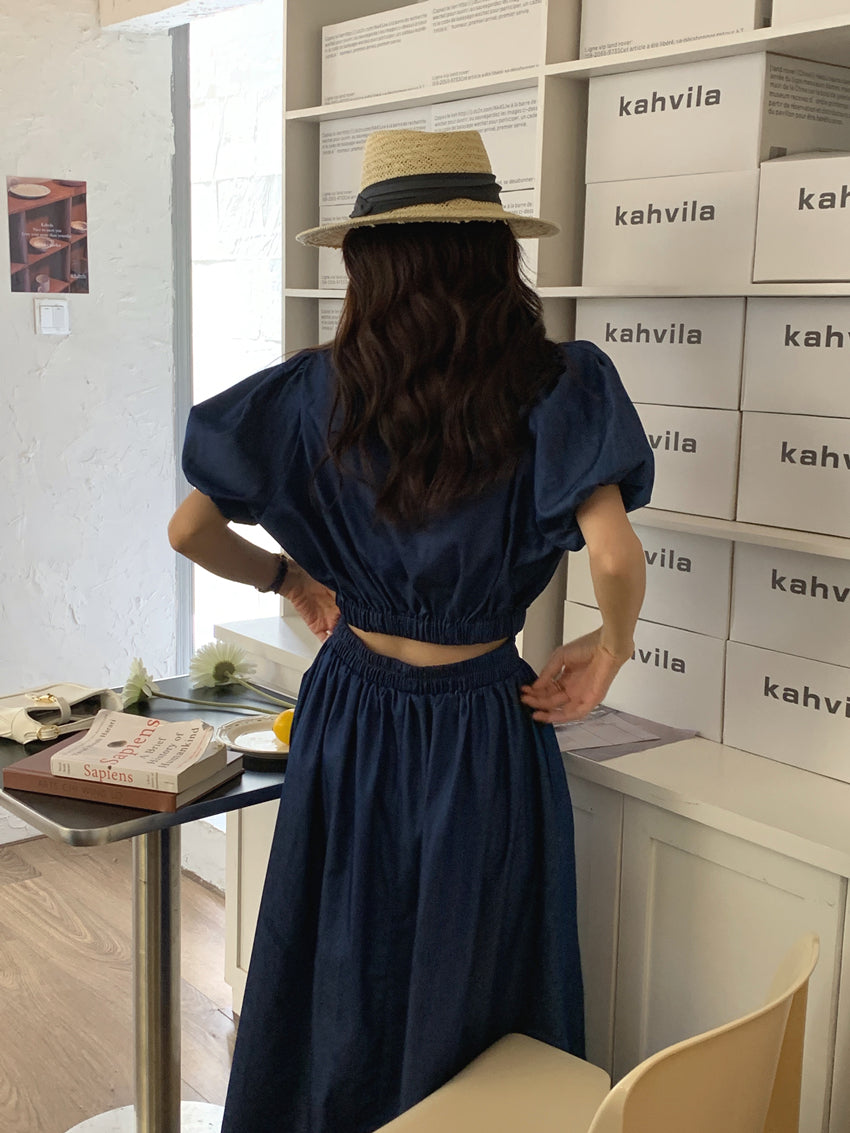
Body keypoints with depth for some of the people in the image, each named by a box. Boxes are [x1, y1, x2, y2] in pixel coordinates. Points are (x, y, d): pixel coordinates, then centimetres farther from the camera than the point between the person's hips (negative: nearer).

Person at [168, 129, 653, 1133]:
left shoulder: (321, 392, -9)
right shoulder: (556, 389, -16)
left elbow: (191, 530, -5)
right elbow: (615, 558, -28)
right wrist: (610, 647, -8)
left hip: (349, 722, 3)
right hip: (481, 737, -2)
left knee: (342, 981, 23)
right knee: (468, 1002, 18)